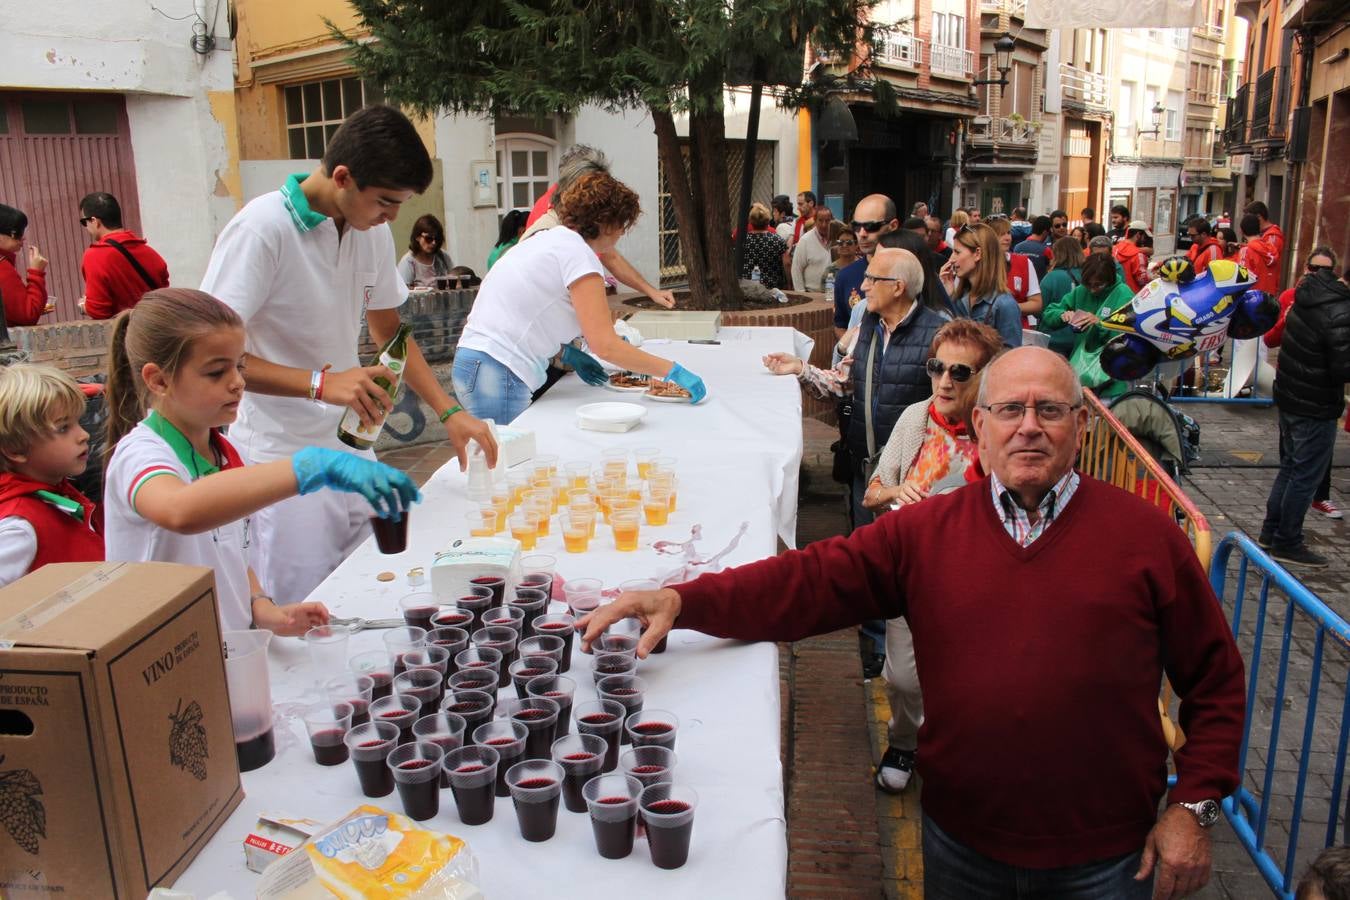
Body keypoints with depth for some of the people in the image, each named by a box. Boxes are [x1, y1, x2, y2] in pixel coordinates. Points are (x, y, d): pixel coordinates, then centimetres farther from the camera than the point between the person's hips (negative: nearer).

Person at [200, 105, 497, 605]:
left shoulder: (372, 231, 5)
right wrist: (320, 383, -32)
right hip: (283, 460, -7)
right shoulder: (262, 229, -18)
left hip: (351, 447, 7)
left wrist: (448, 411, 3)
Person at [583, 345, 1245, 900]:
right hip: (961, 838, 2)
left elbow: (1215, 681, 1)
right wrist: (681, 601, -25)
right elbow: (815, 580, -13)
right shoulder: (928, 530, -4)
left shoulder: (1144, 534, -6)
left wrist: (1193, 806, -4)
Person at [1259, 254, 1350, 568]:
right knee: (1306, 476, 4)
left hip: (1289, 397, 9)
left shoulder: (1311, 293, 1)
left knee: (1291, 467, 21)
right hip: (1315, 407, -9)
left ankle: (1271, 531, 30)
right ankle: (1287, 543, 14)